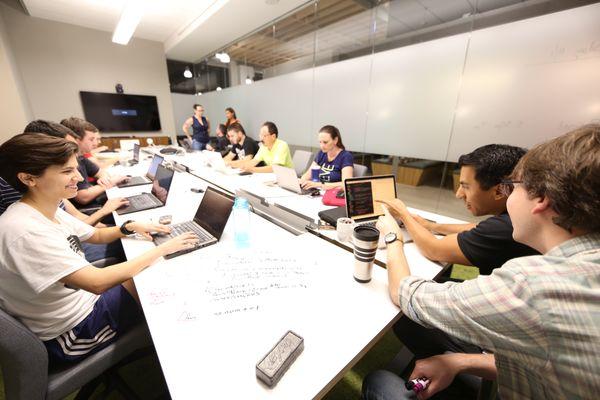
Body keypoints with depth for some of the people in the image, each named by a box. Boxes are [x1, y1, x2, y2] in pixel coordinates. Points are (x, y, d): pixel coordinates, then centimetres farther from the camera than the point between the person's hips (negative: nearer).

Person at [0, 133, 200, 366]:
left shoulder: (49, 212, -3)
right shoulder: (26, 231, -32)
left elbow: (95, 235, 10)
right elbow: (97, 283, -36)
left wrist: (130, 227, -10)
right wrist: (164, 248, -31)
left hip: (82, 294, 8)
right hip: (75, 332, -8)